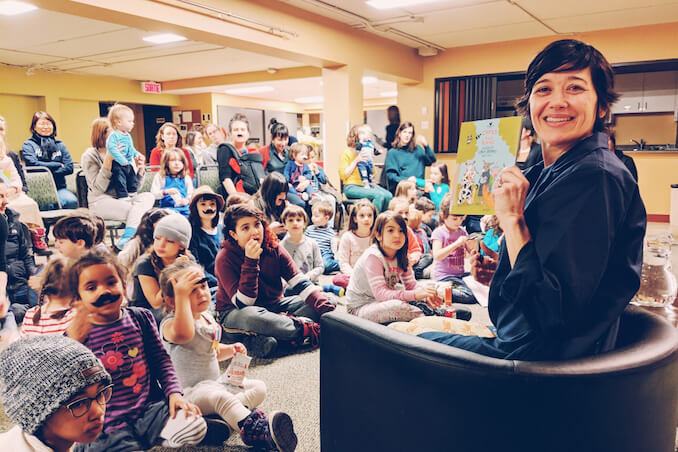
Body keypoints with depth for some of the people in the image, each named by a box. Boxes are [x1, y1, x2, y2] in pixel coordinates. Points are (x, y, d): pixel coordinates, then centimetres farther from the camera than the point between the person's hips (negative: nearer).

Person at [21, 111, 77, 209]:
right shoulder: (28, 145, 8)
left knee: (72, 201, -31)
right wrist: (59, 165, -1)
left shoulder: (60, 145, 18)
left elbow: (69, 168, 6)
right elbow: (33, 165, -8)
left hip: (59, 187, 3)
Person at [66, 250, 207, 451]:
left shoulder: (140, 318, 4)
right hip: (109, 424, -2)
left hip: (151, 407, 2)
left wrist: (174, 393, -5)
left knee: (195, 427, -19)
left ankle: (159, 433, 5)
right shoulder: (77, 335, -2)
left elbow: (161, 359, 9)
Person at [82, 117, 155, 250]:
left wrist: (140, 169, -6)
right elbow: (98, 188, -13)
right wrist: (108, 160, -19)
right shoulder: (90, 155, 0)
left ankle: (126, 239, -38)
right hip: (101, 202, -5)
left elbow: (135, 186, 15)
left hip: (123, 198, 5)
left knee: (148, 197, -29)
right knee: (139, 214, -31)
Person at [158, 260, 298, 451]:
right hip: (189, 391, -9)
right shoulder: (170, 324, -18)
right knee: (220, 396, -39)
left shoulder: (207, 317, 9)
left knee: (258, 387, -2)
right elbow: (183, 334, -48)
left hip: (215, 383, 9)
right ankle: (259, 432, -57)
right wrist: (182, 295, -43)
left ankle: (226, 417, -28)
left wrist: (230, 349, 4)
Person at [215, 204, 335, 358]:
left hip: (273, 305, 5)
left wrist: (327, 308, -28)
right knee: (251, 317, -42)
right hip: (235, 312, -5)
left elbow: (301, 283, -13)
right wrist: (250, 261, -33)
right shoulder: (225, 258, -18)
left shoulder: (274, 248, -6)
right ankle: (306, 329, -23)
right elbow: (243, 303, -25)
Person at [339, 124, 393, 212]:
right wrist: (356, 161, -12)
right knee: (379, 195, -29)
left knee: (388, 195, -21)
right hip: (352, 187, -6)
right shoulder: (346, 154, 1)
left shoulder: (366, 152, 20)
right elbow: (343, 175, -9)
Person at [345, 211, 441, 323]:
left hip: (384, 302, 7)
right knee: (398, 306, -32)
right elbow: (380, 293, -30)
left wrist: (426, 295, -22)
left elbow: (411, 284, 1)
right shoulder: (373, 256, -23)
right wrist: (414, 294, -38)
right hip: (359, 308, -7)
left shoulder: (401, 256, 0)